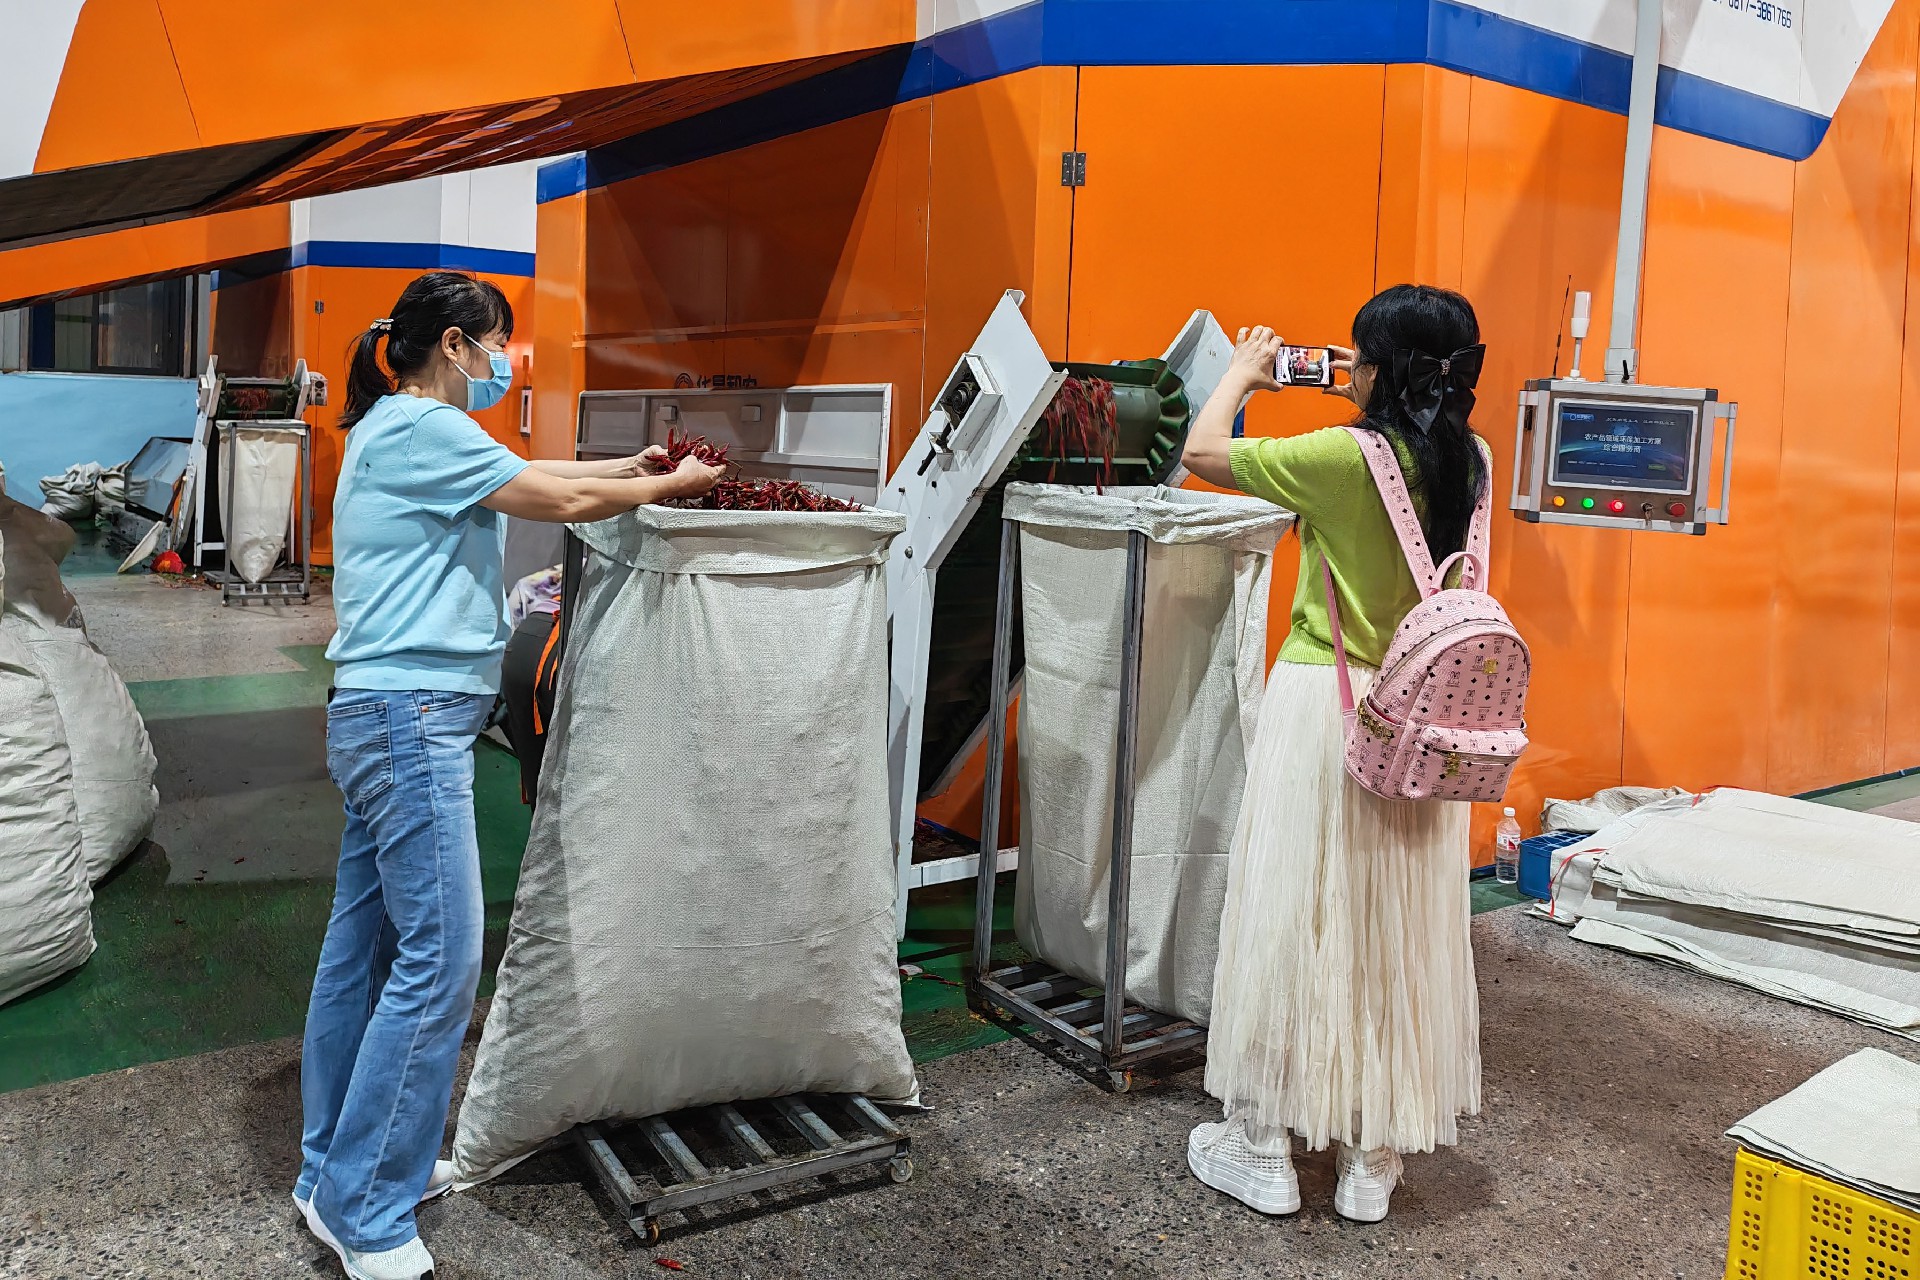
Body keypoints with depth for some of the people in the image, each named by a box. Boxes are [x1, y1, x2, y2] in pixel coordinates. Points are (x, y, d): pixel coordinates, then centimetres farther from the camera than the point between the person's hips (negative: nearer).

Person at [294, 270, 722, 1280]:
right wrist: (674, 485, 3)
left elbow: (524, 475, 25)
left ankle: (336, 1171, 27)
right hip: (410, 715, -11)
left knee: (364, 943, 15)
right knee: (438, 959, -7)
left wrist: (628, 467, 21)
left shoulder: (401, 429, 19)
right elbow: (558, 500, -10)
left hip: (386, 716, 11)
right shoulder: (419, 427, -11)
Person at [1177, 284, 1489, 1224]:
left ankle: (1264, 1150, 18)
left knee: (1294, 917, 5)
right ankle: (1374, 1159, 24)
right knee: (1399, 930, 12)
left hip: (1326, 706, -6)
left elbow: (1202, 452, -7)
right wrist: (1368, 395, 24)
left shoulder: (1344, 458, -17)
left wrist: (1242, 371, 9)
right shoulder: (1468, 462, 2)